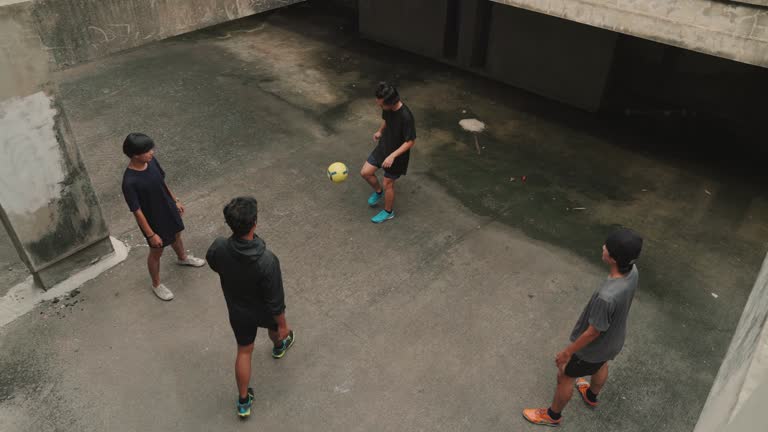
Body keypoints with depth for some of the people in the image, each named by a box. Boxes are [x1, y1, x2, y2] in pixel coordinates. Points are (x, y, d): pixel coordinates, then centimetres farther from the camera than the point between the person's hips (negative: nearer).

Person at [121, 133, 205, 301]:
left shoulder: (151, 161, -15)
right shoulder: (130, 182, -35)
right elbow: (137, 212, -25)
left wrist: (175, 200, 14)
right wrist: (151, 234, -18)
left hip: (169, 209, 7)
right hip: (153, 220, -6)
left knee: (176, 235, 32)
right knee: (156, 252, 17)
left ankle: (183, 258, 64)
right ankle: (156, 284, 43)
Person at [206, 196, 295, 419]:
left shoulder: (218, 248, -28)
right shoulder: (267, 261, -40)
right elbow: (275, 300, -28)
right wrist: (282, 325, -10)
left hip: (237, 311, 2)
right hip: (263, 312, -2)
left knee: (244, 351, 24)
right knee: (275, 327, 34)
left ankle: (244, 401, 37)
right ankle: (279, 345, 68)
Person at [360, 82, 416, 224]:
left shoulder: (406, 116, -34)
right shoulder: (387, 108, -13)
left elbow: (410, 141, -26)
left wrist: (392, 155, -30)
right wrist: (380, 131, 10)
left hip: (397, 155, -7)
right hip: (383, 146, 7)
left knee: (388, 184, 8)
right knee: (365, 172, 9)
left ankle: (388, 212, 34)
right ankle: (378, 192, 40)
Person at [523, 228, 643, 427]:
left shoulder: (607, 296, -45)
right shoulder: (632, 271, -21)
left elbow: (593, 332, -29)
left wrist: (567, 352, -14)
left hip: (594, 347, -7)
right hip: (614, 340, 7)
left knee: (565, 377, 19)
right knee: (601, 366, 36)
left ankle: (552, 415, 44)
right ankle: (591, 396, 67)